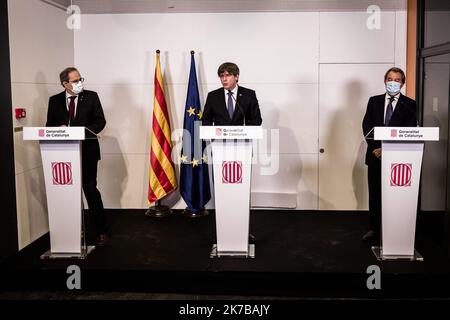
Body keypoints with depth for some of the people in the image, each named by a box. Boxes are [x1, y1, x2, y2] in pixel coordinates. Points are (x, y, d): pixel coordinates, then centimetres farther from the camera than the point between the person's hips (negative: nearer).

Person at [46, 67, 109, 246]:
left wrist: (86, 131, -19)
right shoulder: (55, 101, 8)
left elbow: (100, 120, -1)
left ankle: (101, 231, 7)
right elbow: (49, 125, 10)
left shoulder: (91, 97, 2)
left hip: (86, 150, -3)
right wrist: (58, 129, -13)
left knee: (90, 190, -2)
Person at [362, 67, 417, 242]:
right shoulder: (374, 101, 9)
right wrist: (375, 148, -10)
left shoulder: (409, 105, 1)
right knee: (375, 194, 9)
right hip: (376, 155, 3)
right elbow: (367, 126, 3)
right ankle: (374, 229, 19)